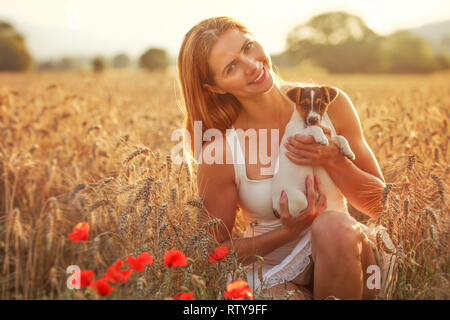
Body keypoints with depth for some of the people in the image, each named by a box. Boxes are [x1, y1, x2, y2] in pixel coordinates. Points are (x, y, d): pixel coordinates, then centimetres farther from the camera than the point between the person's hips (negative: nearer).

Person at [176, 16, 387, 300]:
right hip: (274, 277, -1)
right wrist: (290, 232, -19)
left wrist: (333, 159, -21)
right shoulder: (219, 152, -16)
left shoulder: (330, 104, -9)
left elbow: (380, 205, -2)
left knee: (333, 225, -31)